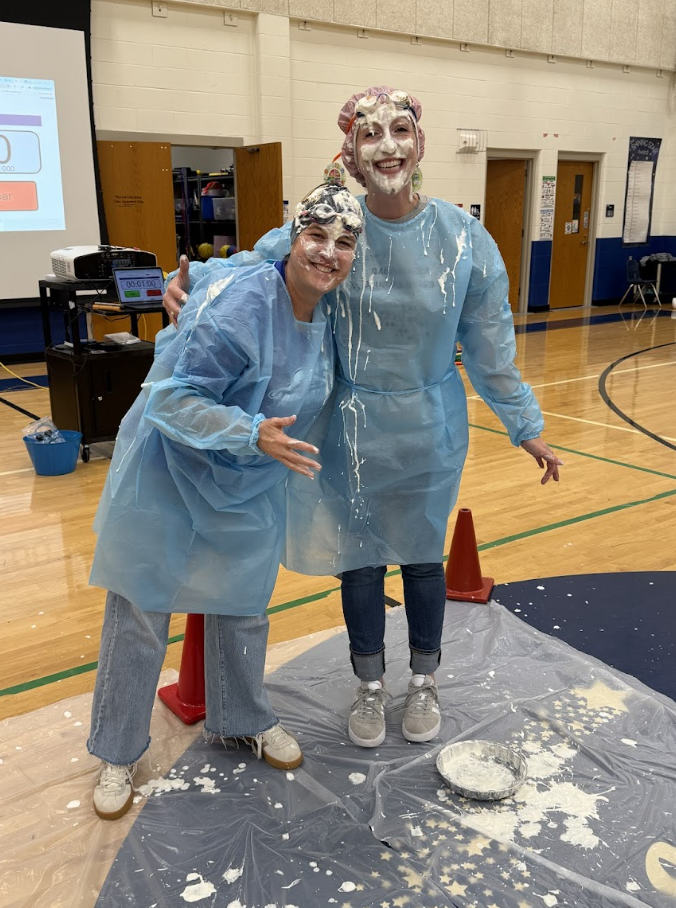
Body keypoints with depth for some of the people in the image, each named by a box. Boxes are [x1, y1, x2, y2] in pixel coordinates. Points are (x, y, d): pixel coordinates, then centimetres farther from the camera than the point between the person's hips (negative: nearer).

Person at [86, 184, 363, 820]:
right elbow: (174, 398, -29)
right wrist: (253, 433, -38)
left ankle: (241, 719, 44)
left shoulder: (326, 314, -4)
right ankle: (117, 753, 28)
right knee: (139, 613, 7)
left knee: (242, 607, 19)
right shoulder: (242, 304, -29)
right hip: (170, 474, -6)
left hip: (249, 487, 6)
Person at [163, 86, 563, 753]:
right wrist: (192, 278, -16)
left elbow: (490, 347, -2)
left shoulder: (463, 238, -11)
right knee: (360, 561, 13)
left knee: (423, 556, 16)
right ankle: (369, 686, 39)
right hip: (352, 430, 0)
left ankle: (423, 683, 42)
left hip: (430, 432, 0)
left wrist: (525, 428, 4)